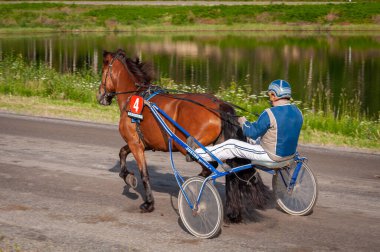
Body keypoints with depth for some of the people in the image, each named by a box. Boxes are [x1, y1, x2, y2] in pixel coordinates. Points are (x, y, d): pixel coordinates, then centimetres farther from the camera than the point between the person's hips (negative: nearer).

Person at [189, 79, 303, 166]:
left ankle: (196, 154, 14)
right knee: (255, 139, 32)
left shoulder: (270, 114, -24)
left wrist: (243, 122, 4)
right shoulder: (297, 112, -1)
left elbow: (253, 132, -16)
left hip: (272, 155, -8)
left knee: (230, 145, 2)